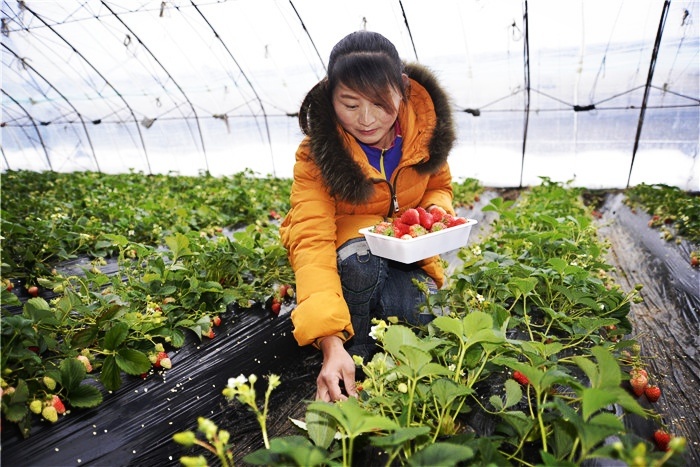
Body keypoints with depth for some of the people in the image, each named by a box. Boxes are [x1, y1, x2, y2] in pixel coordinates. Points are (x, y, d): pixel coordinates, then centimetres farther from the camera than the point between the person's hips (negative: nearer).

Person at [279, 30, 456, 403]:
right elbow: (311, 241, -36)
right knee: (358, 259, -37)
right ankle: (353, 356, -11)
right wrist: (331, 344, -47)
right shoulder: (317, 153, -24)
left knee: (420, 315, -27)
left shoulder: (426, 125, -14)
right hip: (349, 252, -2)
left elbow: (440, 186, 6)